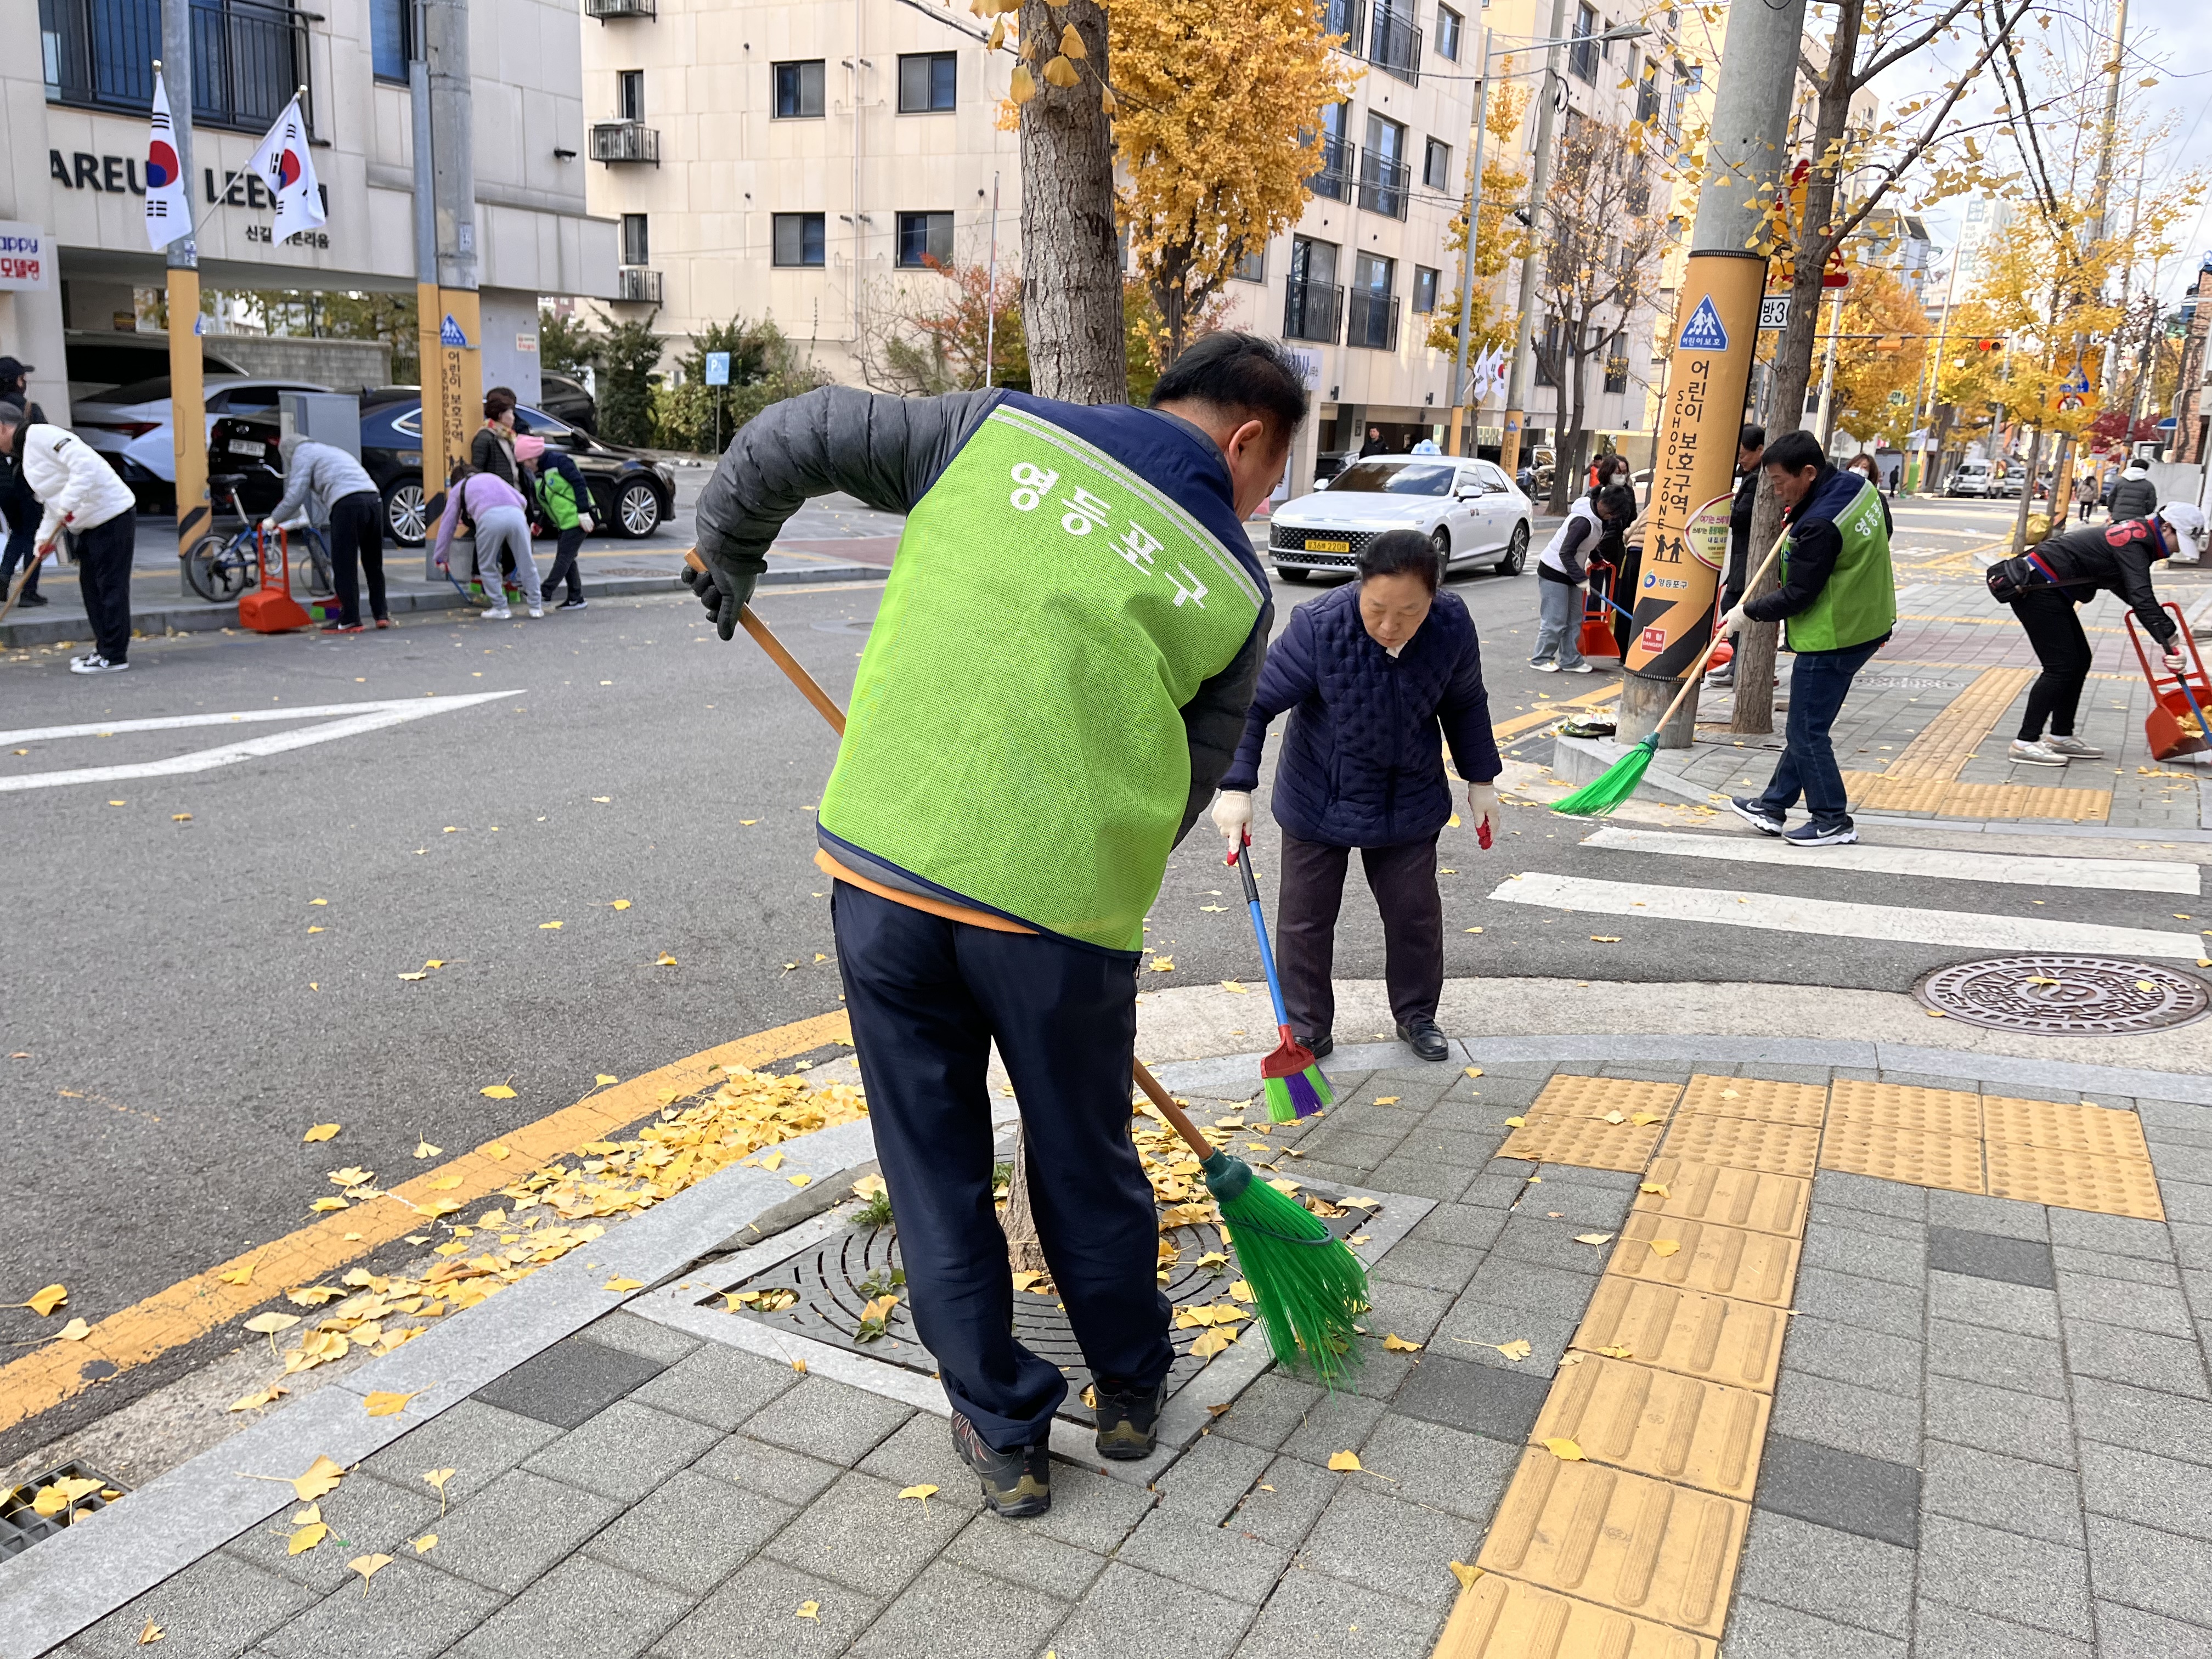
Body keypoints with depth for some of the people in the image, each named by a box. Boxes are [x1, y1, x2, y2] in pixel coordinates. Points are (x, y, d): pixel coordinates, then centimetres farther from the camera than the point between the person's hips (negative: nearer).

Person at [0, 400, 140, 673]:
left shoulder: (40, 435, -13)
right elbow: (51, 503, 21)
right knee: (91, 586, 13)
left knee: (111, 586, -7)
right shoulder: (26, 453, 18)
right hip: (91, 523, 10)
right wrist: (44, 538, 9)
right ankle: (105, 648, 21)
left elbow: (86, 464, -26)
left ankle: (114, 656, -4)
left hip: (112, 517, -10)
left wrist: (67, 506, -25)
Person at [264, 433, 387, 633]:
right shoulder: (330, 450, 37)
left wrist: (274, 520, 13)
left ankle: (349, 620, 1)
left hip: (348, 504, -8)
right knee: (374, 563, 16)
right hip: (374, 498, 8)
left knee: (344, 566, 0)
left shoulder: (302, 453, 12)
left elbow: (296, 494, 3)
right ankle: (381, 614, 19)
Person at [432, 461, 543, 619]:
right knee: (527, 563, 12)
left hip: (489, 517, -2)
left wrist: (440, 558, 36)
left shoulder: (457, 489, 32)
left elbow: (447, 525, 31)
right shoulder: (491, 477, 40)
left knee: (487, 567, 16)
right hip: (516, 513, 3)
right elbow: (522, 500, 33)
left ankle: (500, 608, 15)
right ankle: (536, 606, 15)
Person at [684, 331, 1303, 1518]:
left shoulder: (1003, 431, 9)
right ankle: (1131, 1392, 42)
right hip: (1062, 899, -1)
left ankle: (1001, 1432, 30)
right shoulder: (1233, 589, 7)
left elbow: (797, 434, 10)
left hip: (882, 856, 1)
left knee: (935, 1168, 16)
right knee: (1084, 1161, 21)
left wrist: (728, 550, 27)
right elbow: (1184, 787, 11)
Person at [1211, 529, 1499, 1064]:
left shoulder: (1453, 627, -17)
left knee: (1415, 911, 14)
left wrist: (1481, 779, 9)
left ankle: (1417, 1015, 36)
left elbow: (1465, 704, 3)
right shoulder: (1318, 628, -30)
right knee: (1306, 917, 6)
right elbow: (1255, 704, -22)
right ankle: (1309, 1030, 24)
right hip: (1319, 798, -2)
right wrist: (1236, 787, -29)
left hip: (1410, 799, 3)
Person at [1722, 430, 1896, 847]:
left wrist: (1747, 612, -5)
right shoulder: (1860, 487, 2)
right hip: (1865, 624, 10)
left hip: (1832, 638, -10)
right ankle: (1773, 806, 26)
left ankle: (1833, 821, 12)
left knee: (1807, 731, 2)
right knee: (1806, 723, 17)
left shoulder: (1820, 525, -27)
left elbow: (1796, 597, -21)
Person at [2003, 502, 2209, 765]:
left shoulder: (2137, 534, 15)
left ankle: (2061, 737, 20)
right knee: (2061, 666, -12)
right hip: (2036, 591, -11)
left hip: (2049, 591, 11)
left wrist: (2167, 629, 24)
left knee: (2080, 660, 14)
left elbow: (2131, 591, 28)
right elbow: (2141, 598, -28)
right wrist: (2168, 641, -32)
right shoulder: (2134, 543, -17)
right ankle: (2025, 743, -11)